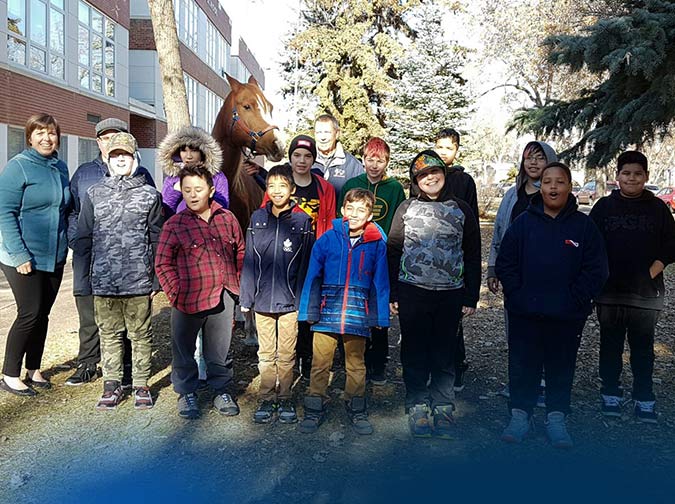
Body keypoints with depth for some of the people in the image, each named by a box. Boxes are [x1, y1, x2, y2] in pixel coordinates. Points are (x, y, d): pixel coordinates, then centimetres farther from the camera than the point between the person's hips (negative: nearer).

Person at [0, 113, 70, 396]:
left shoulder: (60, 167, 11)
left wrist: (66, 244, 12)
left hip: (54, 257, 6)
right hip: (24, 259, -6)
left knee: (42, 314, 11)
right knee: (30, 314, -5)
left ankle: (33, 370, 24)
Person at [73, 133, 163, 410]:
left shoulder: (150, 195, 4)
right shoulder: (94, 194, 8)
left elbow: (157, 240, 4)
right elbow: (83, 239, 7)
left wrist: (157, 279, 0)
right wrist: (81, 280, 2)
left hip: (139, 281, -1)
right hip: (103, 280, 2)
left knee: (140, 333, 7)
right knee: (109, 333, 11)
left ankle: (141, 385, 20)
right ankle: (112, 385, 24)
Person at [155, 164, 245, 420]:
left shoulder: (227, 219, 4)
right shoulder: (174, 225, -4)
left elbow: (240, 253, 14)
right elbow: (162, 264, -1)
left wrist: (237, 284, 8)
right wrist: (175, 294, -8)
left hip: (223, 297, 2)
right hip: (188, 300, -2)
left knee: (220, 350, 14)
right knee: (184, 350, 12)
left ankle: (222, 391, 31)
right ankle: (186, 393, 31)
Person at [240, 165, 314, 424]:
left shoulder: (302, 220, -2)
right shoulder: (257, 218, 5)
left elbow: (306, 263, -2)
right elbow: (249, 260, 6)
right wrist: (246, 297, 3)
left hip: (290, 300, -2)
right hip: (262, 299, 2)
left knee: (286, 354, 8)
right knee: (266, 353, 11)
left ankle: (285, 399, 23)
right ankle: (266, 399, 24)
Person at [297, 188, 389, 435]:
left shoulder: (377, 245, -1)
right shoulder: (327, 239, -3)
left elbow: (380, 282, 3)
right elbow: (313, 277, 1)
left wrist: (379, 317, 1)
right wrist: (309, 311, -2)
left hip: (358, 316, 0)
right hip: (327, 313, 0)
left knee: (356, 365, 14)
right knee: (320, 364, 7)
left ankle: (357, 411, 29)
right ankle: (314, 410, 21)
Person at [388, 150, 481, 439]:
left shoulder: (461, 210, 8)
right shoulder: (406, 209, 7)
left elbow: (473, 256, 9)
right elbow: (393, 252, 5)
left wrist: (471, 297, 3)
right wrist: (392, 295, -1)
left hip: (450, 294, 1)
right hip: (412, 292, 0)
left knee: (445, 353, 8)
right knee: (415, 353, 6)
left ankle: (442, 408, 20)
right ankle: (417, 407, 19)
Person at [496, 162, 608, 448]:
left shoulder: (584, 226, 0)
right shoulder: (523, 223, 1)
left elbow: (596, 271, -2)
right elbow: (505, 264, 0)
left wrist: (575, 301, -9)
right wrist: (518, 295, -8)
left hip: (567, 317, 0)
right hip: (524, 315, 0)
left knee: (561, 367, 12)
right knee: (522, 366, 9)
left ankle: (556, 418, 28)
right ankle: (520, 415, 24)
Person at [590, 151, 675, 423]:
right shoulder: (604, 206, 3)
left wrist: (652, 271, -7)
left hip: (646, 293, 0)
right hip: (609, 291, 0)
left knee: (643, 347, 7)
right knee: (610, 345, 10)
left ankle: (644, 400, 17)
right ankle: (610, 394, 22)